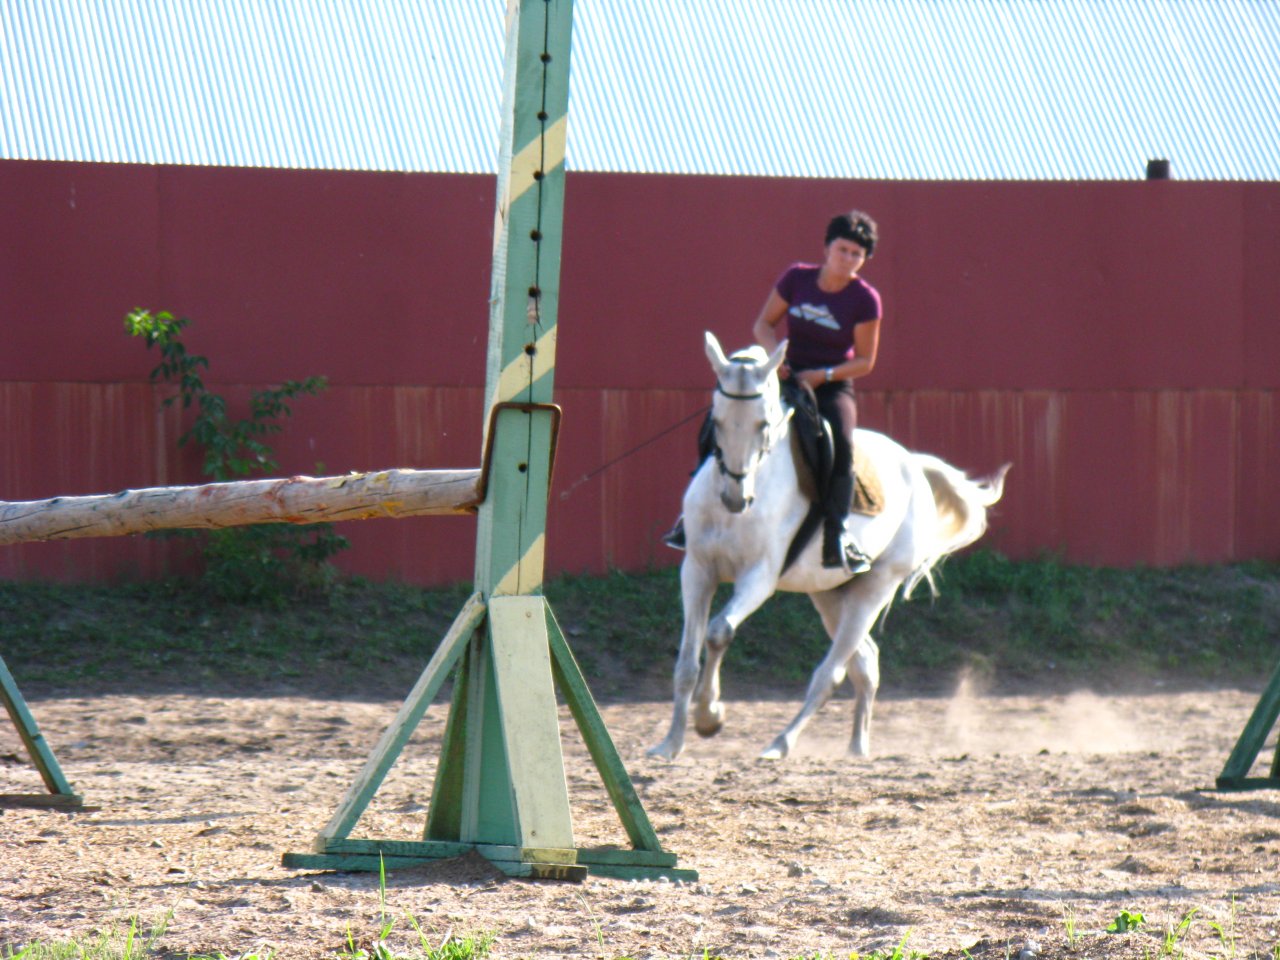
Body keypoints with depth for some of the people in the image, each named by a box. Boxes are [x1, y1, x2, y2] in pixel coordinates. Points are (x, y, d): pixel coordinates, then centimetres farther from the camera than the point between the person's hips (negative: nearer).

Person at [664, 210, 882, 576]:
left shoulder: (865, 299, -9)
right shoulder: (797, 278, -2)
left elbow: (865, 361, -6)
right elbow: (763, 323, 5)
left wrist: (823, 375, -20)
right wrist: (774, 354, -15)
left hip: (833, 386, -3)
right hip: (788, 378, 3)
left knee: (840, 444, -33)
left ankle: (835, 535, -29)